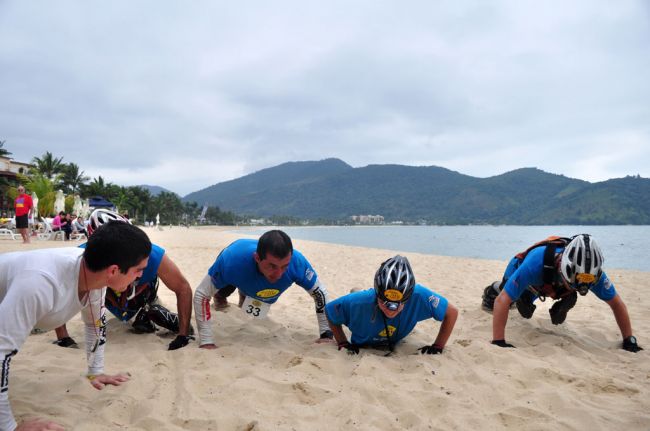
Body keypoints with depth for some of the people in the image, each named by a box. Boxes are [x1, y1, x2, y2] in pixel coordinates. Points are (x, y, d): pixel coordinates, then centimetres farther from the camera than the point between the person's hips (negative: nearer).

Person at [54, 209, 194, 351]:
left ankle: (148, 310, 20)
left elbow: (183, 288, -32)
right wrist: (63, 338, -28)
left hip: (144, 294, 0)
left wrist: (183, 336, -32)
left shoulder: (152, 254, -42)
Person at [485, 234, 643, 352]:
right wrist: (498, 341, -57)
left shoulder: (591, 271, -41)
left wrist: (629, 340, -26)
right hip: (519, 268, -3)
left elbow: (616, 303, -26)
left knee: (526, 312, 24)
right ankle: (492, 290, 59)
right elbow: (502, 301, -53)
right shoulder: (536, 264, -54)